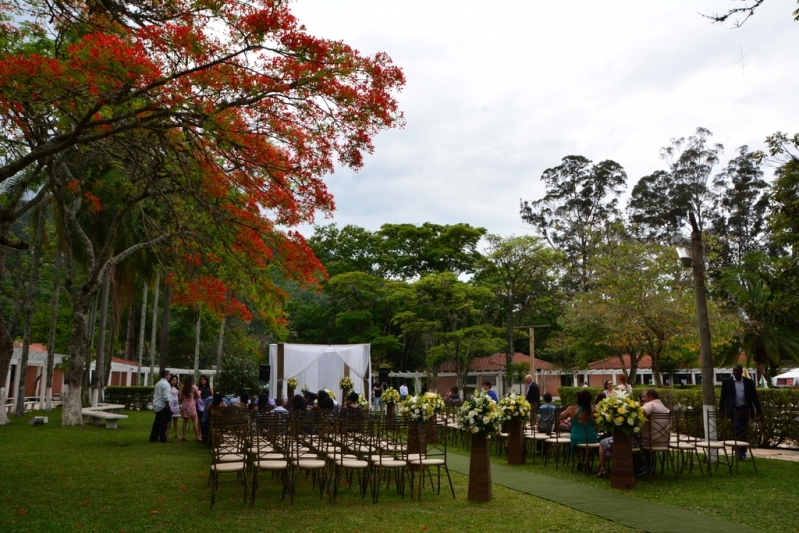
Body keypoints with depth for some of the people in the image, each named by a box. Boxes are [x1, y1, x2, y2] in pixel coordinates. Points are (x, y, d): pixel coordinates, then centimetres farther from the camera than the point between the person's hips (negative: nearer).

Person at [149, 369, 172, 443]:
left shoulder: (158, 383, 15)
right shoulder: (166, 384, -14)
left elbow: (154, 395, 19)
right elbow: (166, 397, -21)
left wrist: (154, 407, 23)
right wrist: (167, 405, -13)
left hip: (157, 406, 9)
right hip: (163, 406, -9)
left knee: (157, 422, 13)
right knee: (163, 422, -3)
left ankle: (153, 437, 15)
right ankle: (163, 438, -1)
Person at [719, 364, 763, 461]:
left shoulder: (749, 382, 6)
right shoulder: (727, 382, 2)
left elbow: (754, 397, 8)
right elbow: (722, 398, 4)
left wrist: (759, 411, 4)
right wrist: (722, 411, 1)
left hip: (745, 410, 2)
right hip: (734, 410, -2)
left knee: (744, 432, 5)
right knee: (738, 429, -16)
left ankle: (742, 453, 14)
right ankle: (739, 451, -6)